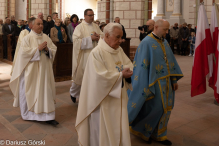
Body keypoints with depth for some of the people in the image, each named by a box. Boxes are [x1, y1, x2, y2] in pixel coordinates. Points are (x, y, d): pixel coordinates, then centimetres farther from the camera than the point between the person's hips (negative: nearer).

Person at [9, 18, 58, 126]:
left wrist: (47, 49, -13)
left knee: (46, 91, 2)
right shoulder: (27, 38, -4)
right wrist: (38, 48, -19)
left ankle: (48, 116, 6)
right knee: (30, 91, 6)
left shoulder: (46, 38, 9)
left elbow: (54, 49, 7)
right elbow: (24, 51, -15)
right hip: (31, 70, -4)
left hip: (44, 69, 4)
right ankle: (27, 113, 27)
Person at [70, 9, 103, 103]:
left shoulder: (96, 26, 11)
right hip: (83, 57, -4)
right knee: (80, 75, 7)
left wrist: (98, 37, -10)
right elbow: (76, 40, -16)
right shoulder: (79, 27, -6)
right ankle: (73, 93, 31)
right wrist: (90, 38, -19)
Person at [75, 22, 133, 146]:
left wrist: (127, 70, -15)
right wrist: (121, 75, -20)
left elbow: (130, 65, 8)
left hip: (119, 98, 7)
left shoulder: (119, 50, 7)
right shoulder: (97, 53, -16)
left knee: (119, 128, 15)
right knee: (103, 131, 7)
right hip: (104, 100, -7)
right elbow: (100, 76, -23)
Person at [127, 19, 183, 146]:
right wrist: (146, 87, -19)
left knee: (165, 108, 12)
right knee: (155, 108, 1)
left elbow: (171, 61, 13)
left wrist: (174, 79, 10)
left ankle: (159, 134, 28)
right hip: (154, 82, -7)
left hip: (166, 82, 8)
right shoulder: (147, 43, -15)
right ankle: (141, 129, 25)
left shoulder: (164, 42, 9)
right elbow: (143, 66, -17)